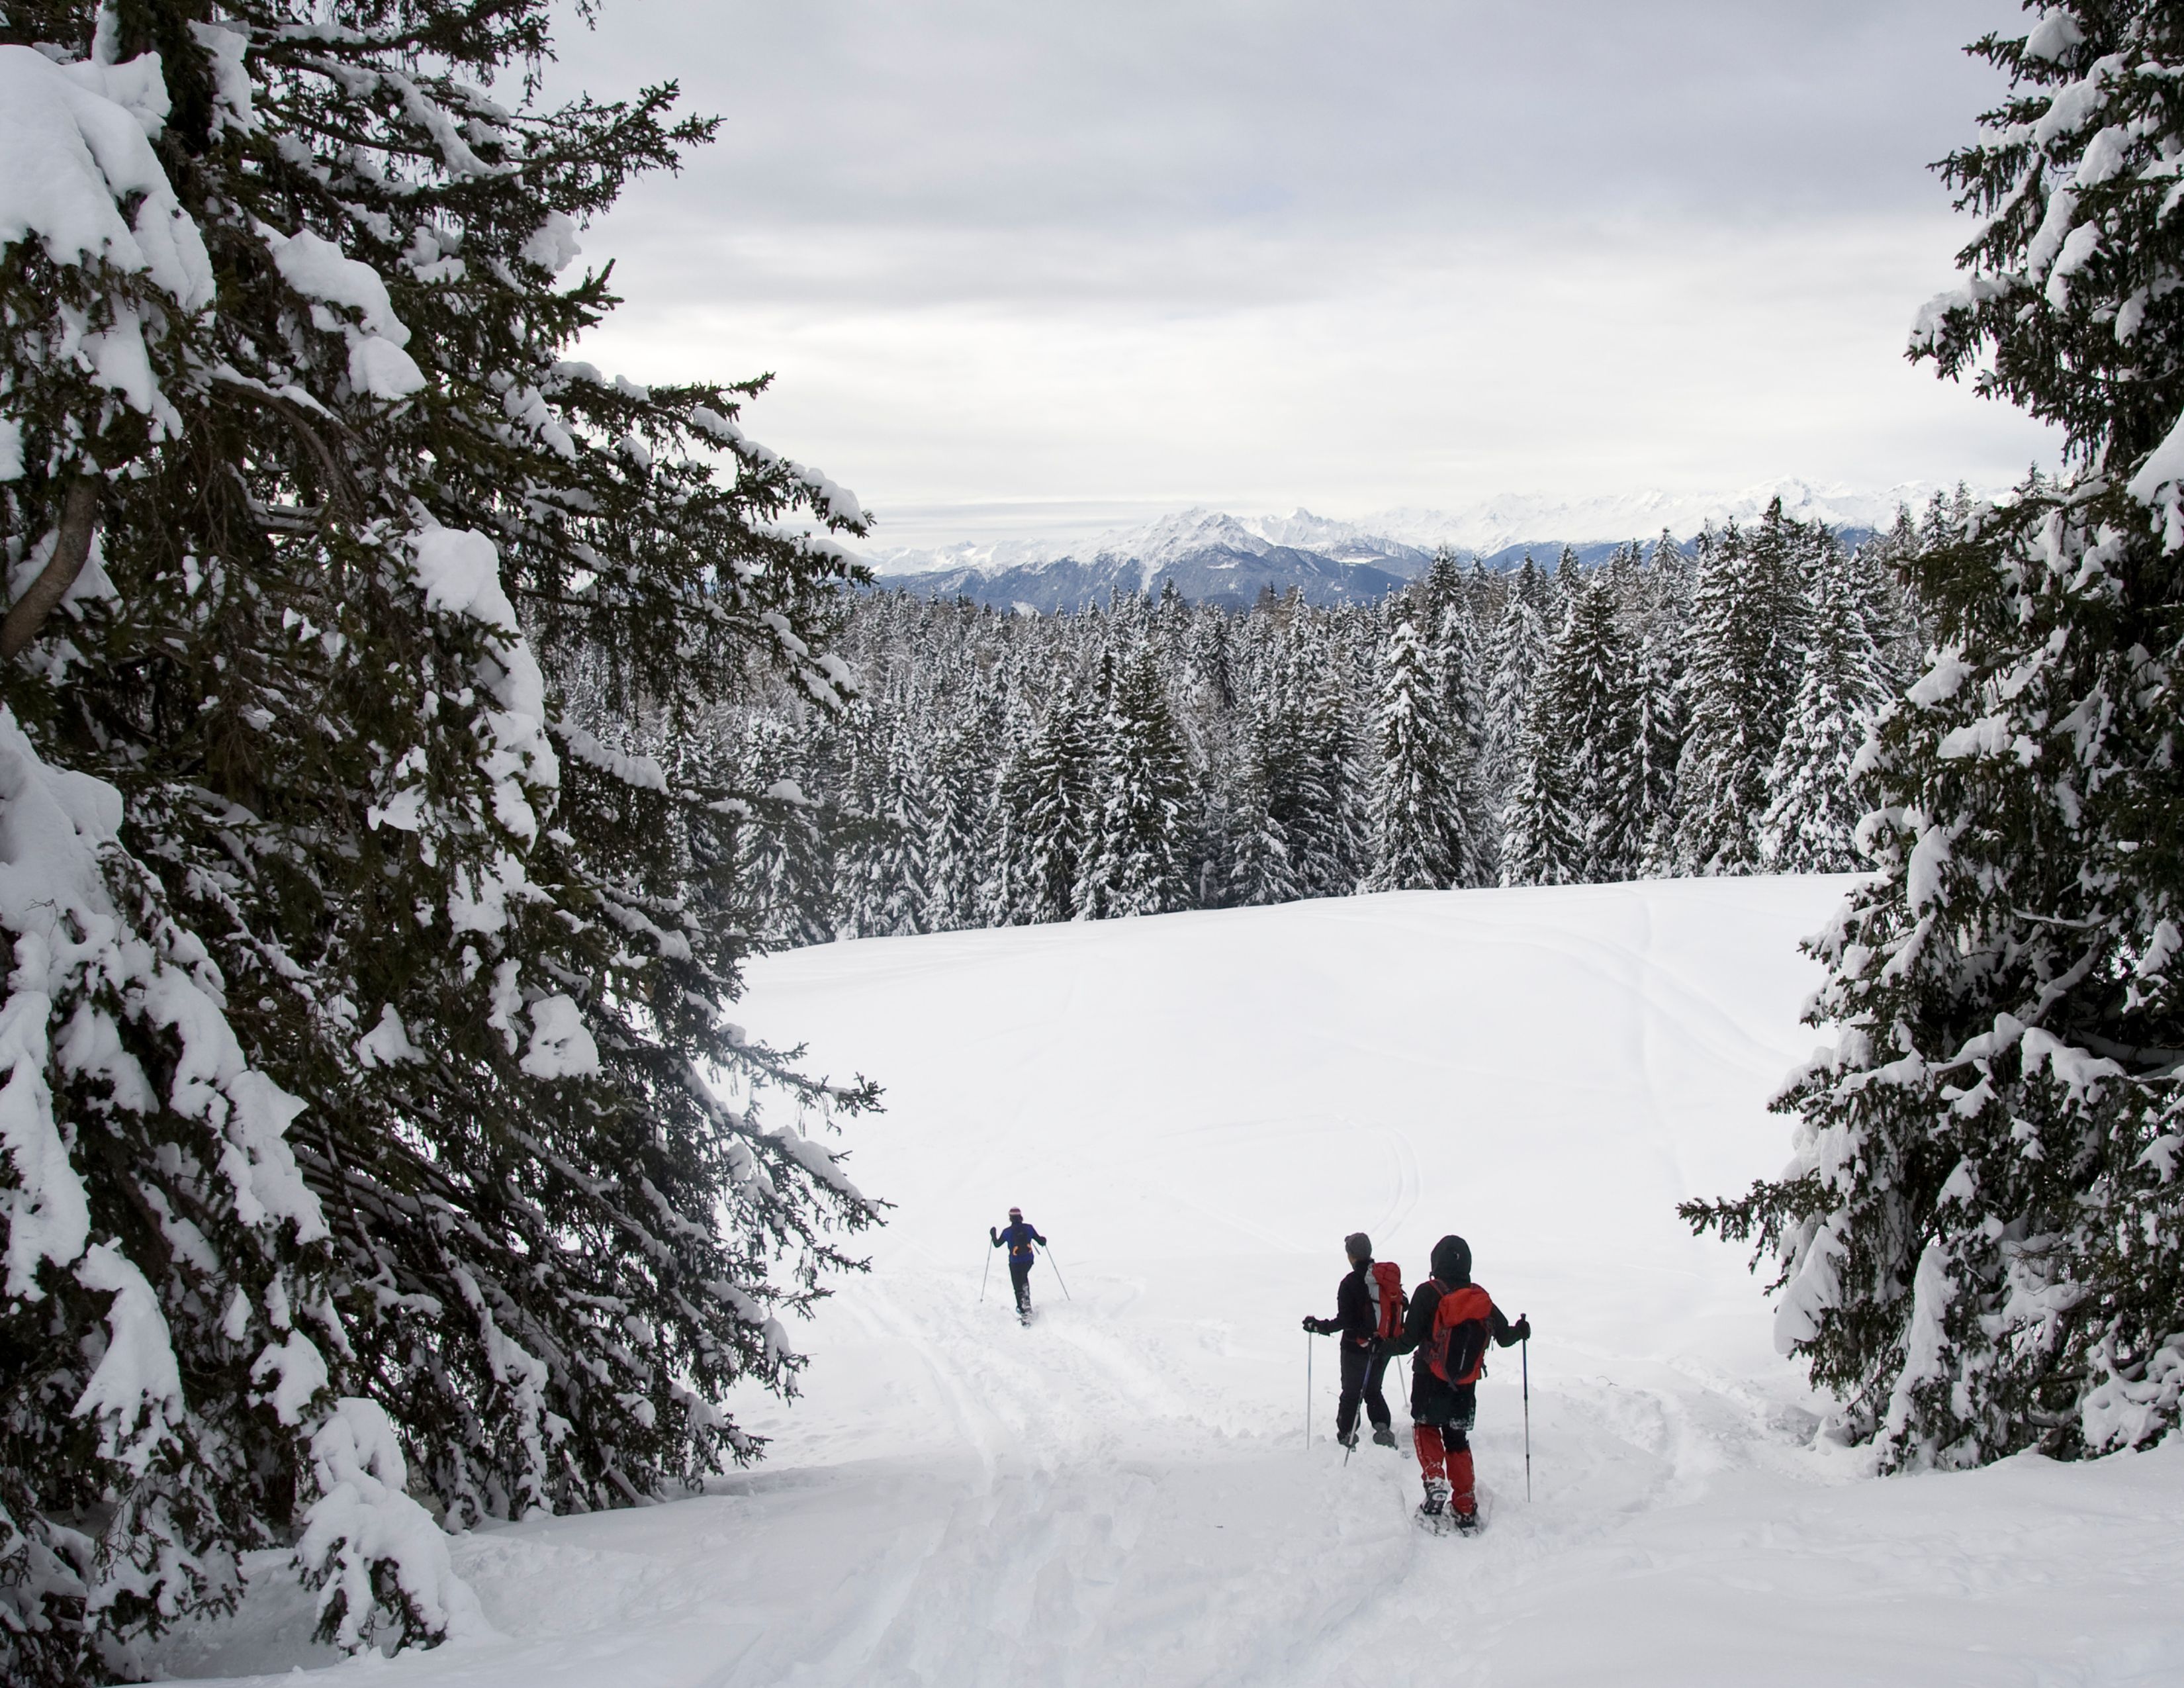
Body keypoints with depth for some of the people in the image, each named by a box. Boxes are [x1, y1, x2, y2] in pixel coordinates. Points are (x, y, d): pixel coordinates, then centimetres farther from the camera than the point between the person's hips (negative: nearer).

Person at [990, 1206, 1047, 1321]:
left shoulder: (1007, 1232, -12)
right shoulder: (1028, 1228, -10)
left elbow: (997, 1244, 3)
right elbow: (1041, 1241, -4)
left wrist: (993, 1234, 21)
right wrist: (1043, 1241, 21)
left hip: (1015, 1263, -3)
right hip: (1029, 1260, 3)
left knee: (1018, 1287, 5)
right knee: (1024, 1277, 34)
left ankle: (1024, 1312, -2)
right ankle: (1026, 1299, 25)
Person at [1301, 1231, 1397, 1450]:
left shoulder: (1351, 1282, -18)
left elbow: (1345, 1320, -19)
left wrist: (1318, 1326, -7)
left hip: (1356, 1347, -5)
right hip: (1383, 1345, 5)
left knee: (1351, 1393, 11)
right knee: (1373, 1389, 20)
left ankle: (1347, 1435, 15)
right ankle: (1383, 1428, 4)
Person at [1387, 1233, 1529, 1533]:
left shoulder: (1428, 1294, -14)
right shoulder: (1482, 1299, -1)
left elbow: (1409, 1341, -14)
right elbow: (1504, 1336, 7)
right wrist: (1521, 1331, 30)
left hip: (1430, 1382, -4)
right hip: (1465, 1386, 4)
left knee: (1426, 1429, 16)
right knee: (1457, 1441, 16)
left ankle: (1435, 1482, -10)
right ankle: (1466, 1511, 11)